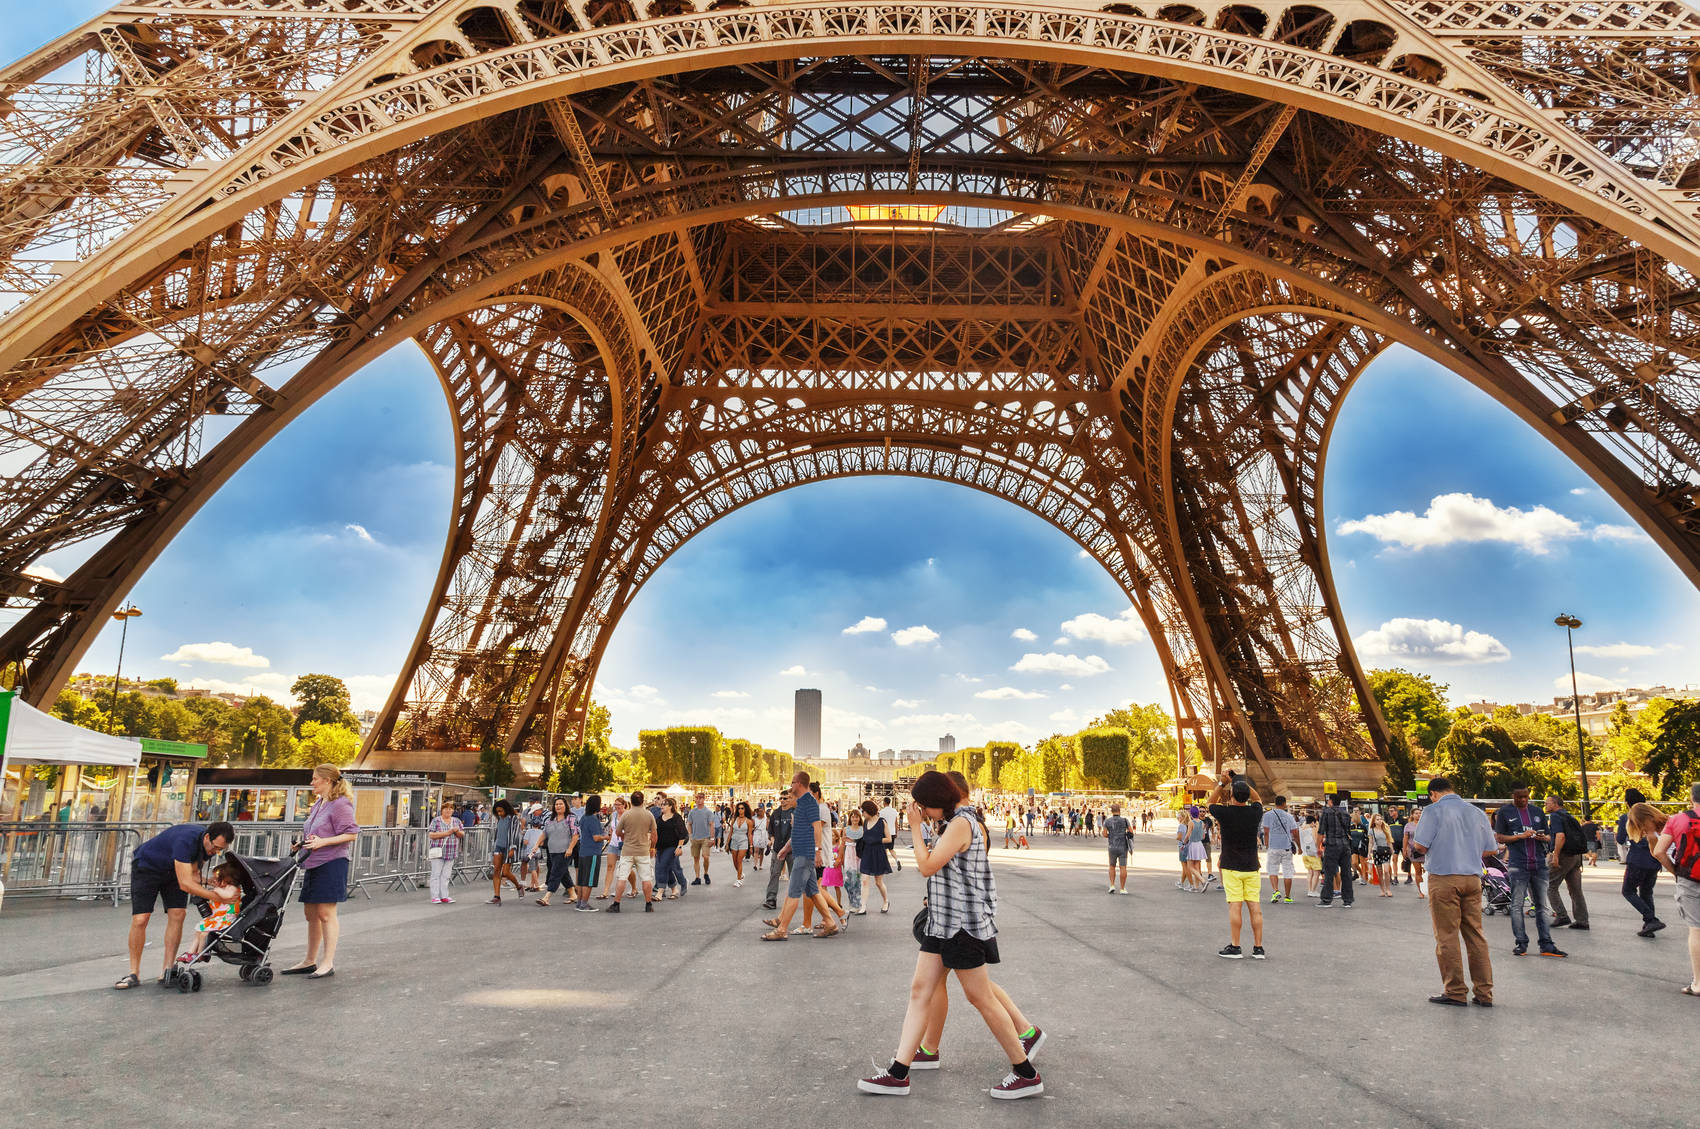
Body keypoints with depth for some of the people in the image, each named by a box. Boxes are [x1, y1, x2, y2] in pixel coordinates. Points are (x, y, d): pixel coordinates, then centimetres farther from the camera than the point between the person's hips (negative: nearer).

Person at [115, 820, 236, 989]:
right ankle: (134, 974, 1)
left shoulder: (210, 845, -16)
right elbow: (185, 884, -40)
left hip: (172, 871, 6)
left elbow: (193, 873, -4)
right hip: (146, 866, -6)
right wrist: (216, 897, -39)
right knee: (140, 920, -13)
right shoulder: (186, 840, -40)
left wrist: (204, 886, -23)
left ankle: (167, 971, -5)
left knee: (177, 915, -10)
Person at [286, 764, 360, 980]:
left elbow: (351, 834, -16)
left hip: (332, 864, -9)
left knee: (326, 913, -8)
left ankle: (328, 963, -3)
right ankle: (310, 961, 23)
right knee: (311, 913, 13)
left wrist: (322, 842, -22)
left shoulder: (340, 804, -11)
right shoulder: (318, 804, 18)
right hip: (313, 864, 9)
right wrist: (303, 843, 12)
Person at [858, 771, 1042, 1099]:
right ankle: (898, 1074, 9)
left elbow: (927, 867, -18)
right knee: (919, 989, 6)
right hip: (943, 923, 10)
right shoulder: (956, 823, 14)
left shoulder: (961, 824, -17)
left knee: (981, 998, -2)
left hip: (963, 924, -10)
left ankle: (1026, 1074, 11)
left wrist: (915, 827, -13)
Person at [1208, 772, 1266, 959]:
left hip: (1232, 867, -3)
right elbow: (1258, 799, 20)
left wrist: (1221, 783, 10)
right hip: (1252, 867, 3)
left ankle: (1234, 947, -1)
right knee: (1255, 907, 4)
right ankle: (1258, 948, 7)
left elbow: (1211, 802, 10)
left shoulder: (1225, 813, -12)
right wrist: (1242, 782, 16)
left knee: (1235, 906, -3)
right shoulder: (1255, 812, -3)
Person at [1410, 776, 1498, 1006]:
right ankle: (1484, 993, 13)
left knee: (1447, 936, 1)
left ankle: (1455, 993, 4)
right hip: (1472, 877, 5)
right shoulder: (1476, 812, 10)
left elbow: (1420, 846, -11)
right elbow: (1492, 850, 13)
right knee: (1475, 934, 10)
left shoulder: (1434, 811, -5)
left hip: (1444, 877, -5)